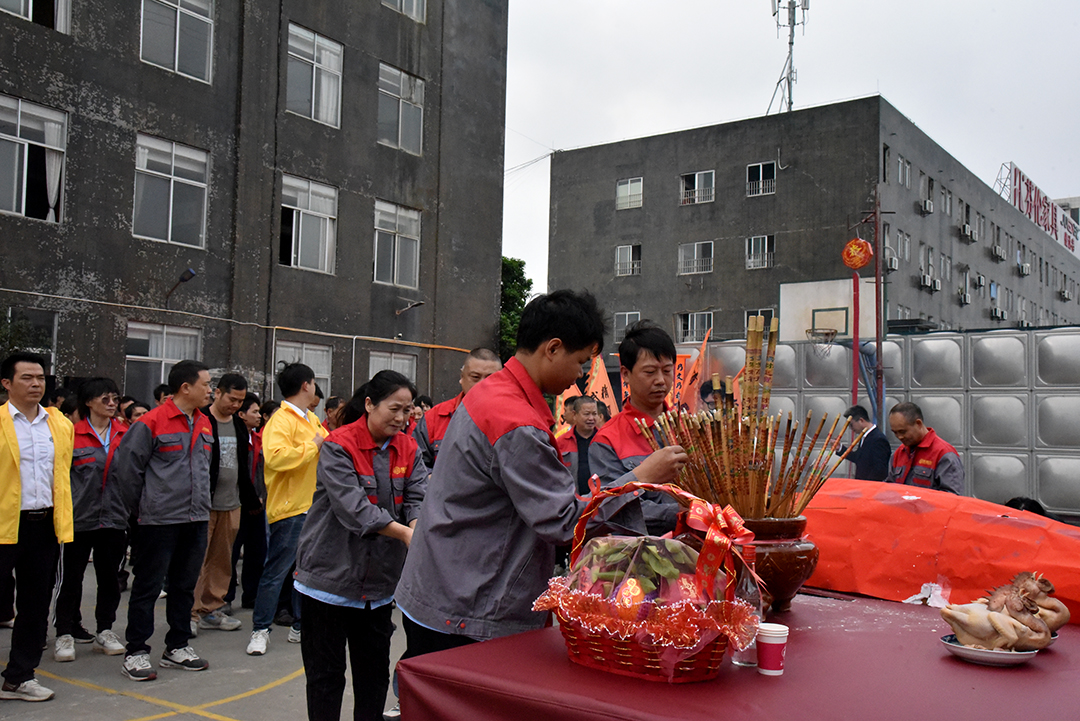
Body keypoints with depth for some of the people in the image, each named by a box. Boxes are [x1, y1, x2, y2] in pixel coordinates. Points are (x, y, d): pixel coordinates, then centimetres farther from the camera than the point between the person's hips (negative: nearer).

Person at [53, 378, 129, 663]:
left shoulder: (125, 434, 7)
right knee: (71, 577, 4)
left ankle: (105, 631, 21)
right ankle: (64, 634, 15)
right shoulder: (71, 434, -5)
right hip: (79, 518, -3)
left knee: (109, 576, 10)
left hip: (114, 518, 4)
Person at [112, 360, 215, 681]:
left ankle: (177, 647, 25)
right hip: (159, 520, -7)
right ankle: (136, 653, 10)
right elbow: (125, 465, -6)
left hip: (196, 519, 7)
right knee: (148, 586, 1)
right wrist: (141, 506, 1)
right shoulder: (151, 422, -11)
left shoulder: (205, 424, 11)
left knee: (185, 585, 14)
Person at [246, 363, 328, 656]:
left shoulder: (312, 419, 15)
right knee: (276, 571, -3)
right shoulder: (281, 420, -15)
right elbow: (275, 457, -31)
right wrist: (312, 445, -23)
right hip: (289, 508, -9)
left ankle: (301, 626, 25)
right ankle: (260, 630, 8)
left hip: (312, 506, 9)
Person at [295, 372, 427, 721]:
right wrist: (405, 534, -31)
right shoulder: (338, 447, -14)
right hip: (330, 575, -5)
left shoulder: (408, 449, 4)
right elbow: (353, 507, -24)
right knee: (326, 673, 7)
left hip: (378, 581, 5)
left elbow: (417, 499, -6)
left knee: (375, 671, 14)